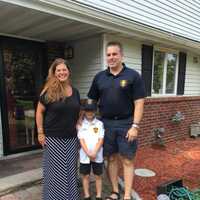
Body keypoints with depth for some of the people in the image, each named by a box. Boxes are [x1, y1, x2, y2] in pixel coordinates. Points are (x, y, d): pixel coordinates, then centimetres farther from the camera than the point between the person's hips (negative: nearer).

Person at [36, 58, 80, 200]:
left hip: (71, 137, 4)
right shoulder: (48, 91, -8)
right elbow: (39, 112, -5)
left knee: (70, 169, 14)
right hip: (53, 138, -4)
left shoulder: (75, 92, 6)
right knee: (56, 170, 8)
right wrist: (40, 133, -8)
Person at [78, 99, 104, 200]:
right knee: (85, 176, 10)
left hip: (97, 155, 0)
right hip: (85, 155, 0)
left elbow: (101, 139, -5)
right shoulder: (81, 124, 1)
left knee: (98, 176, 10)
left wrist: (94, 153, -15)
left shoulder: (99, 124, 0)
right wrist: (88, 153, -14)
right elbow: (81, 140, -5)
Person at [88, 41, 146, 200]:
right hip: (106, 124, 4)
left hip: (126, 124, -3)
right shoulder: (99, 77, 7)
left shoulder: (133, 75, -4)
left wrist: (135, 126, -13)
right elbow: (91, 101, 11)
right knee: (111, 158, 13)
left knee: (127, 160, 4)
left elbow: (139, 103, -7)